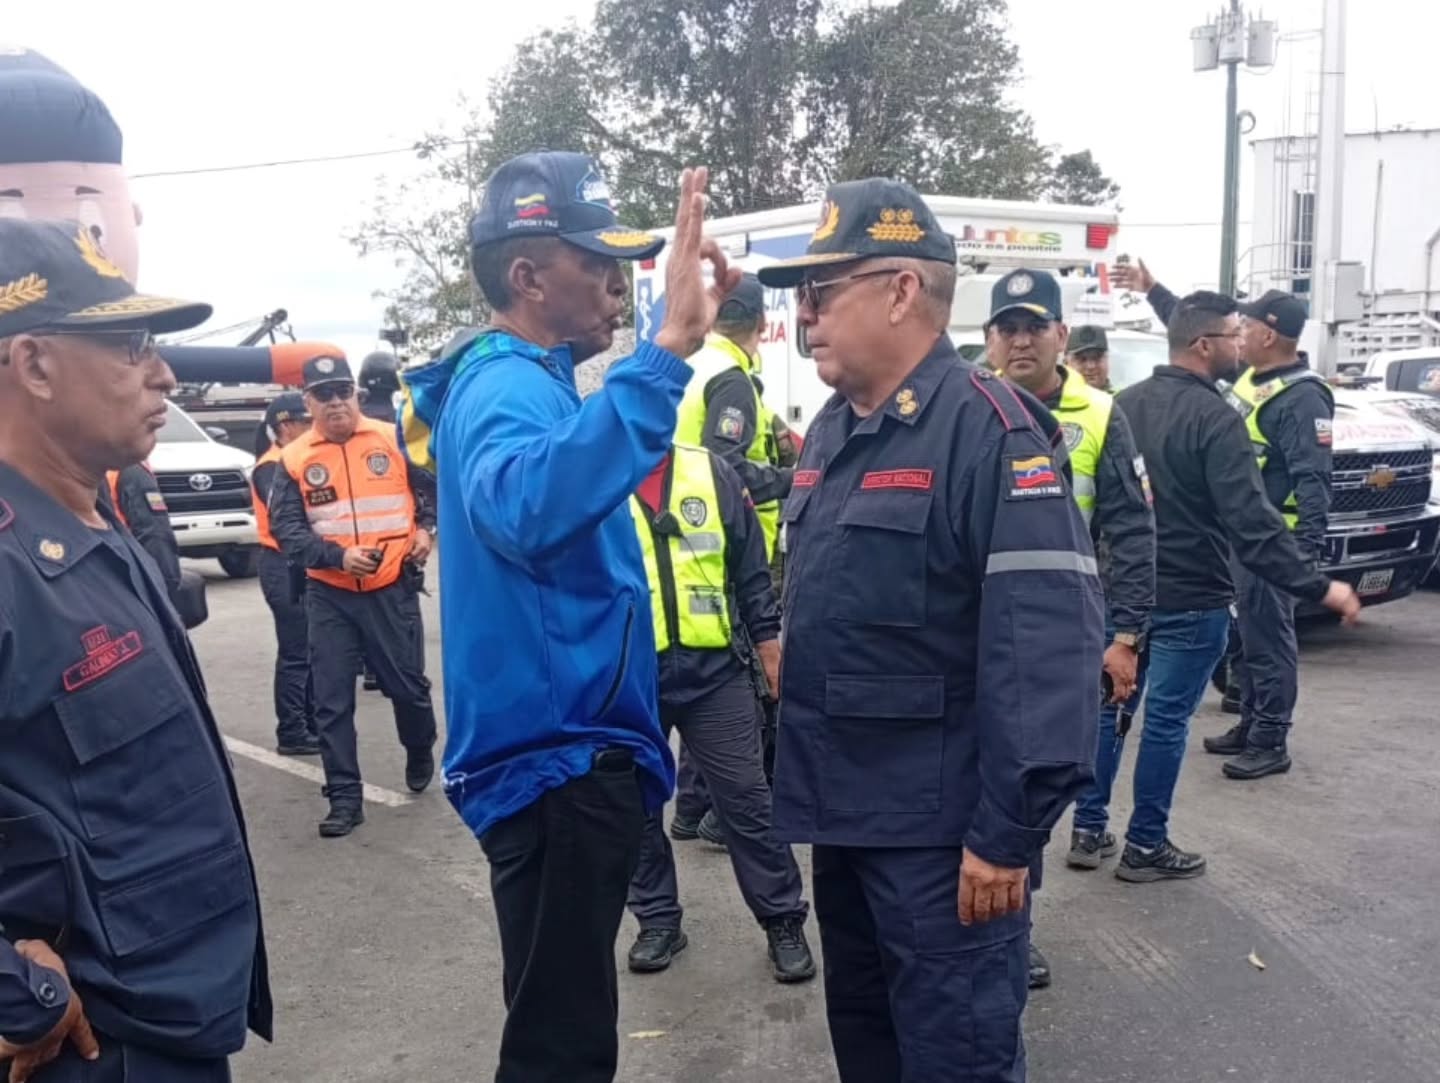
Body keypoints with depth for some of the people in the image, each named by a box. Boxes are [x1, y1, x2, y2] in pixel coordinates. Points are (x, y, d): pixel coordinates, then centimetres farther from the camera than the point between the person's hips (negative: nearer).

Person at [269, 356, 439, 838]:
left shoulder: (393, 440, 0)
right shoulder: (294, 459, -2)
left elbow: (435, 488, 13)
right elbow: (286, 529, -7)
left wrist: (426, 530, -3)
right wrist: (338, 556, -20)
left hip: (393, 589, 0)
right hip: (329, 596, 0)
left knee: (408, 684, 11)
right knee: (332, 701, 2)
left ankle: (421, 754, 40)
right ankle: (344, 798, 12)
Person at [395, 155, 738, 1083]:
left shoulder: (526, 381, 12)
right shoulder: (505, 386, -20)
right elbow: (528, 511, -44)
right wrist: (667, 351, -47)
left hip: (571, 750, 10)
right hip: (556, 760, -10)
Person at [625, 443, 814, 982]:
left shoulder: (713, 472, 5)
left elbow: (751, 570, 8)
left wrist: (770, 649, 6)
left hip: (714, 669, 0)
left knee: (746, 798, 4)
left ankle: (783, 919, 17)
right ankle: (658, 919, 28)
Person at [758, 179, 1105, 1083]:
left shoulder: (989, 430, -18)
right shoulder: (830, 431, 10)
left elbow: (1049, 646, -23)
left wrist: (1009, 834, -22)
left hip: (943, 832, -8)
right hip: (846, 812, 9)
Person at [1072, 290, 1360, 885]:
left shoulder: (1126, 403, 5)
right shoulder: (1215, 419, -18)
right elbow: (1252, 524, -25)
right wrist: (1319, 588, -23)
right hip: (1188, 600, -7)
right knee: (1167, 720, 3)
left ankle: (1088, 828, 23)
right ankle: (1145, 846, 13)